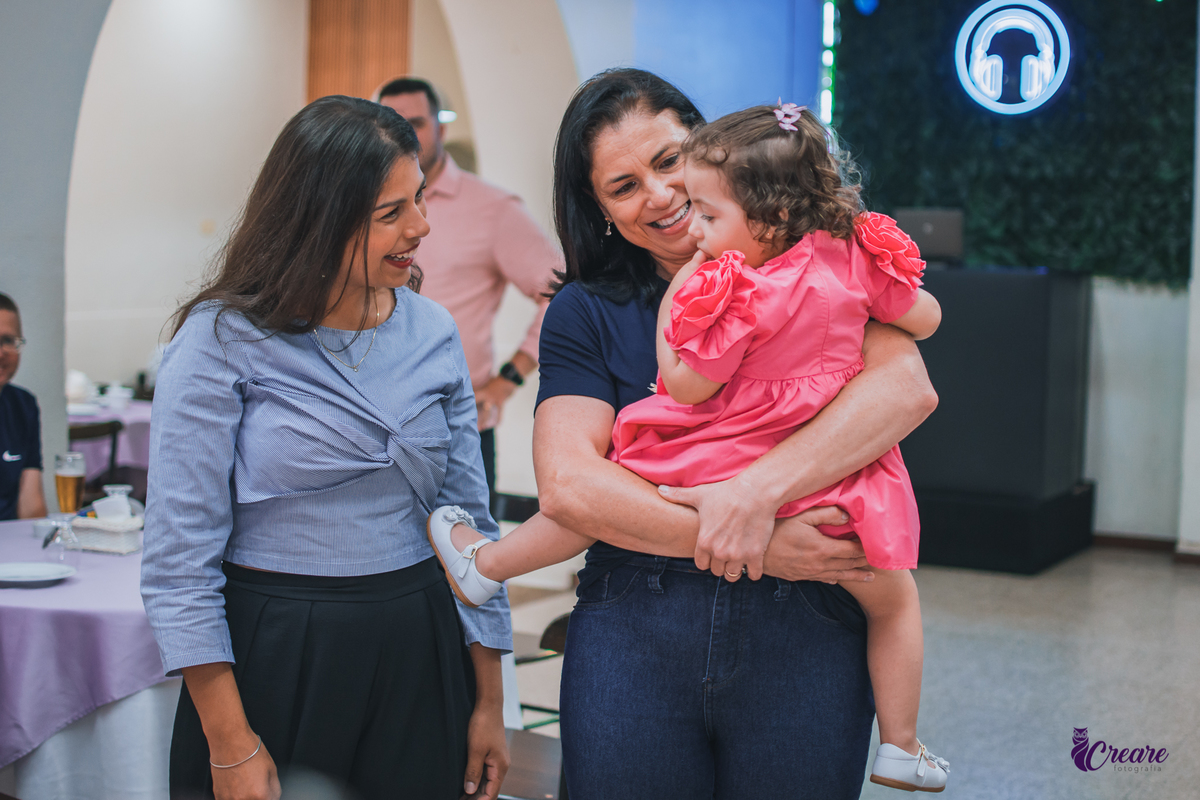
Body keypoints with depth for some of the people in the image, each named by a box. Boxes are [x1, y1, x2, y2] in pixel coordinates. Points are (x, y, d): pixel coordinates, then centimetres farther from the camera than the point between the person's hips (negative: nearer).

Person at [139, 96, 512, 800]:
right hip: (272, 659, -4)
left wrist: (489, 702, 6)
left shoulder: (434, 333, 3)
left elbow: (467, 520, 8)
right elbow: (180, 557, -11)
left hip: (420, 661, 4)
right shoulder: (223, 340, -10)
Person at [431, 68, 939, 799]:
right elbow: (567, 485, -7)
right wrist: (754, 551, -16)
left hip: (805, 629, -1)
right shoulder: (586, 313, 7)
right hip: (633, 634, 1)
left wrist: (758, 490, -24)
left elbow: (906, 386, -13)